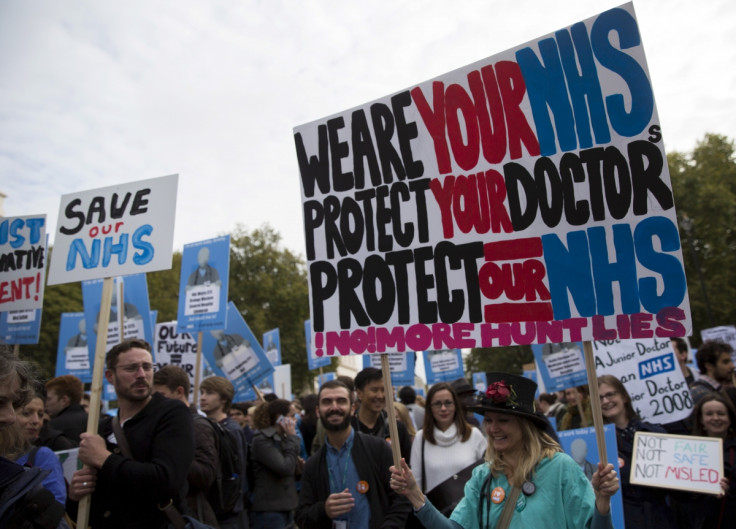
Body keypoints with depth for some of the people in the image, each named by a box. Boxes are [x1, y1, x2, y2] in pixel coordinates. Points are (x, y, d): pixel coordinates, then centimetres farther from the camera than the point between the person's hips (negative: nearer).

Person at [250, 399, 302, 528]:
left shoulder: (282, 439, 12)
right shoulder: (261, 440, -14)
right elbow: (285, 468, -24)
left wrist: (299, 468, 0)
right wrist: (292, 438, -14)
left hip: (286, 508, 8)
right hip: (269, 511, -8)